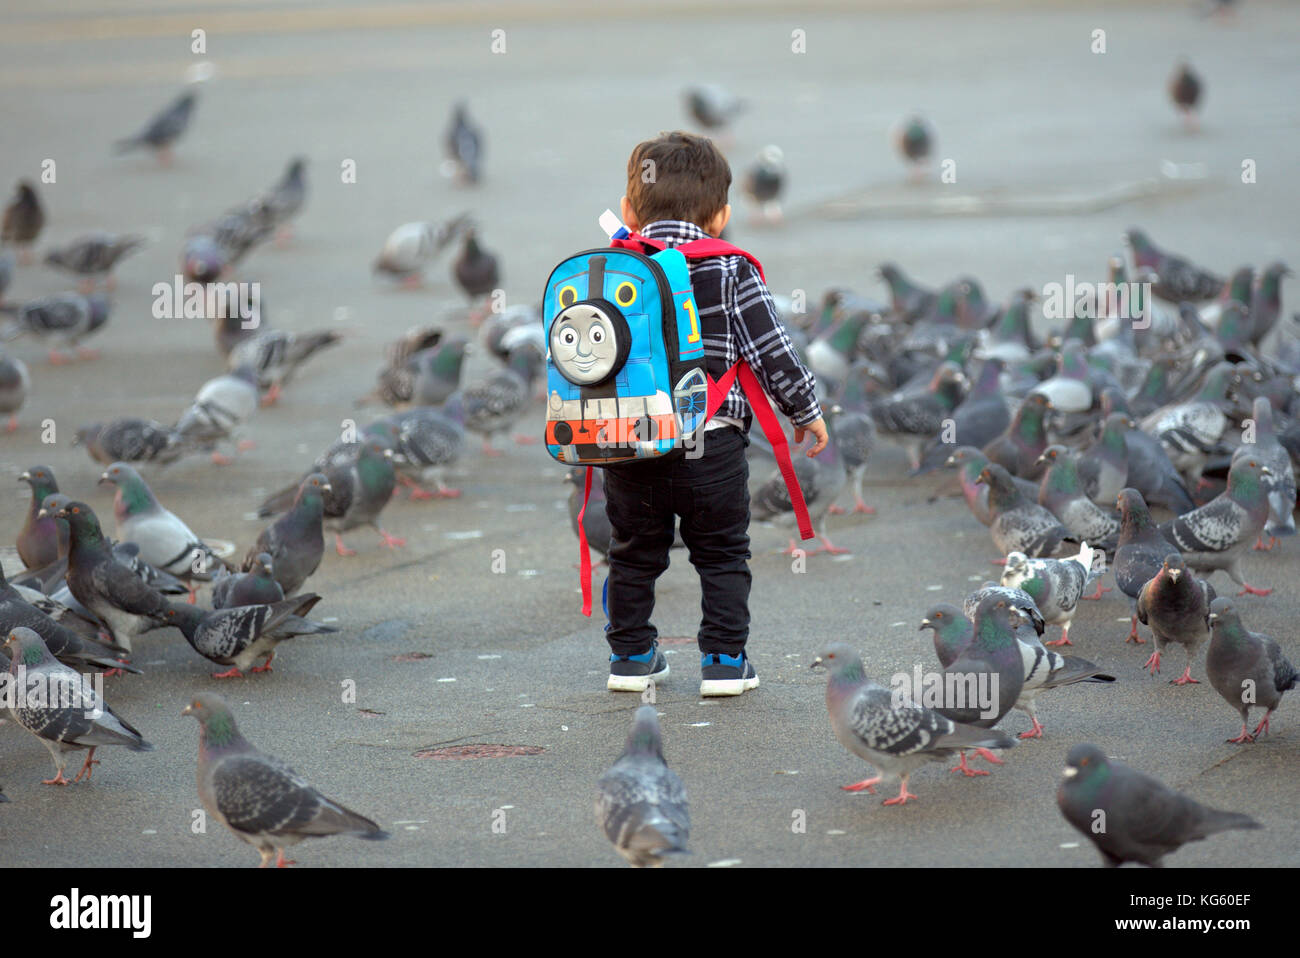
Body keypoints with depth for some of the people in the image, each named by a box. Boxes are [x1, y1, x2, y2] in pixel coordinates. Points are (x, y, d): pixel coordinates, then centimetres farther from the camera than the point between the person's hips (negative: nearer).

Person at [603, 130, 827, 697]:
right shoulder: (729, 271, -4)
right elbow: (769, 349, -2)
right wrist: (805, 410, 12)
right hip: (710, 443, -3)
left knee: (633, 554, 17)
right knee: (722, 555, 10)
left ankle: (631, 655, 23)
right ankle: (724, 661, 9)